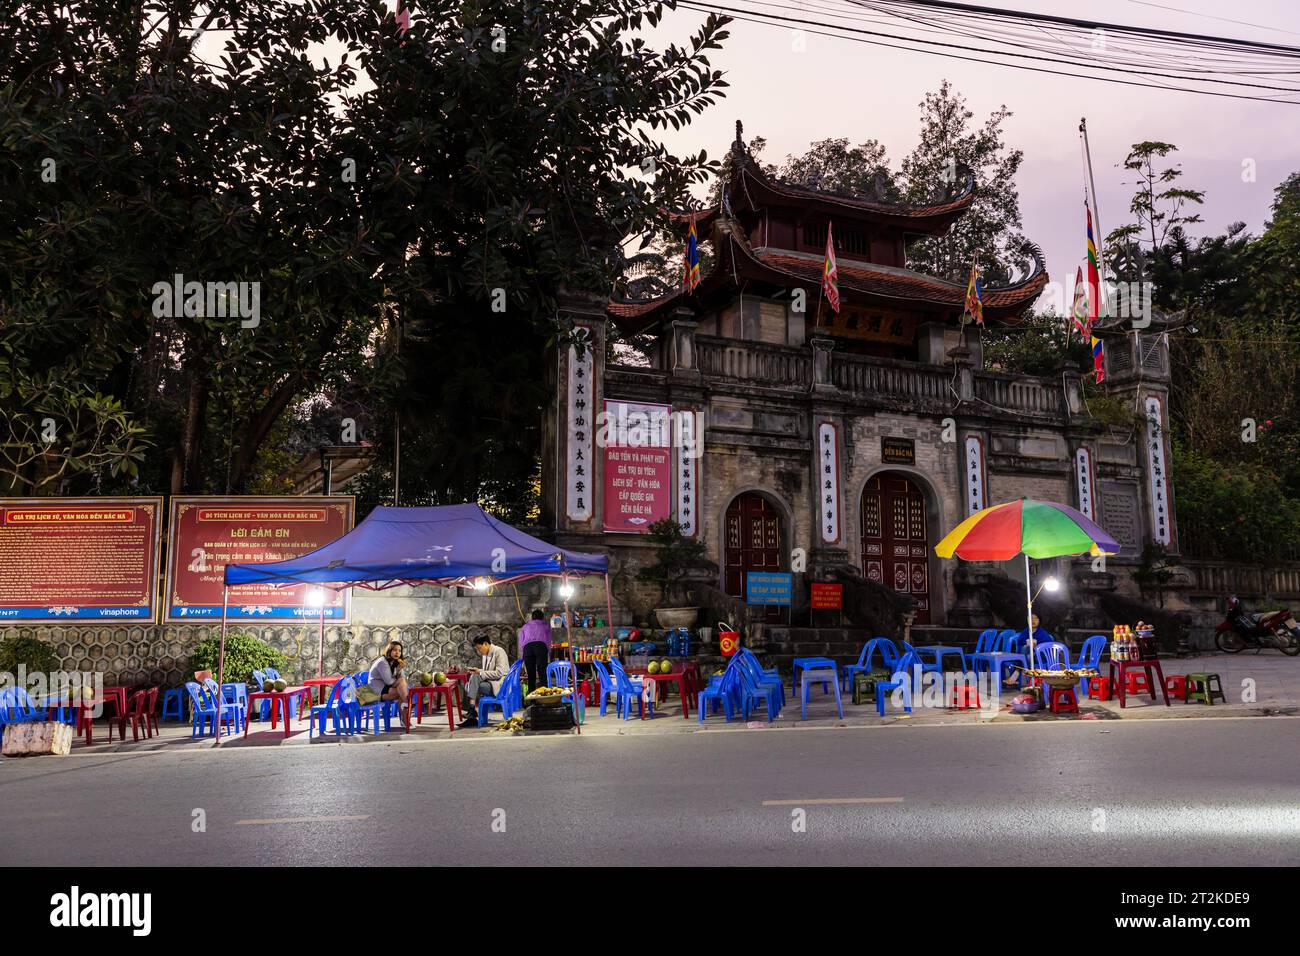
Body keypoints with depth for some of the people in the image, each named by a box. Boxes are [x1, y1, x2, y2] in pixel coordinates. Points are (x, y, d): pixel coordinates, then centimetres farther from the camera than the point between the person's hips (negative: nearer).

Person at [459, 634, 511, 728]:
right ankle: (473, 716, -18)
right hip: (488, 682, 8)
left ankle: (472, 709, -23)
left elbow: (499, 673, -19)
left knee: (475, 677, -25)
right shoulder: (483, 654, 14)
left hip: (499, 685, -8)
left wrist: (480, 672, -18)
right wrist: (476, 671, 2)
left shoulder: (499, 652, -10)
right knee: (467, 685, -12)